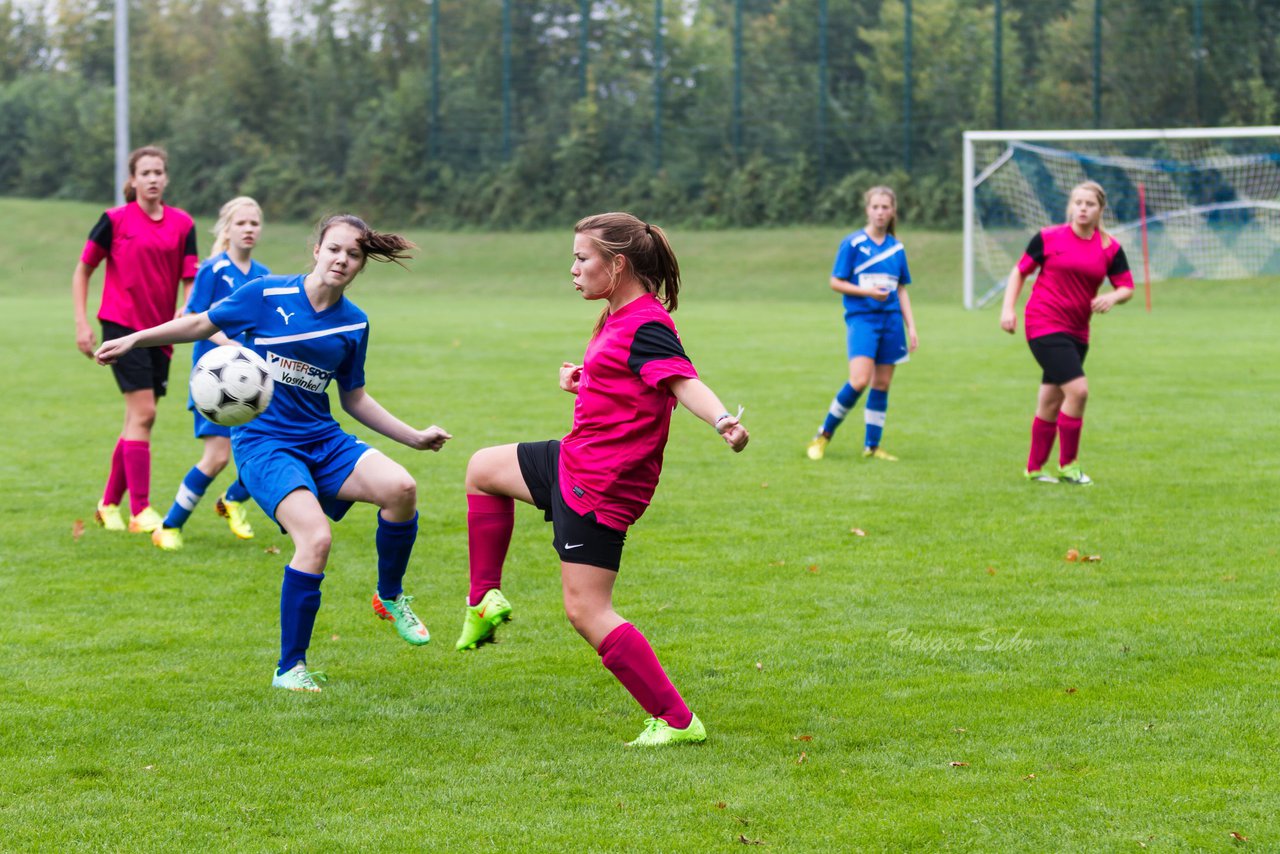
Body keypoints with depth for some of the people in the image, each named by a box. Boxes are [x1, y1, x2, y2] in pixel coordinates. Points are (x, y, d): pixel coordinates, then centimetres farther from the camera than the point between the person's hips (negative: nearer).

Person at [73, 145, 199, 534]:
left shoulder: (182, 224, 5)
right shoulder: (115, 220, -4)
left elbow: (190, 280, 3)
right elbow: (83, 271, 3)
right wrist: (82, 323, -3)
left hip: (160, 329, 5)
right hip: (123, 325, -5)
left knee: (137, 419, 9)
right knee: (142, 413, -13)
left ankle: (109, 504, 23)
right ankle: (140, 512, -11)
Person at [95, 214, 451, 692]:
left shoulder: (354, 324, 6)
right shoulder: (267, 295, -7)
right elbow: (202, 325, 7)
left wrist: (414, 437, 12)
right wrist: (134, 340, 5)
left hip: (323, 441, 4)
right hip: (263, 442, -4)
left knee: (400, 488, -25)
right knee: (315, 537, -28)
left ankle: (390, 597, 2)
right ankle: (289, 668, -12)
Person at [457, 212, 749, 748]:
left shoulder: (646, 327, -21)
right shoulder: (619, 319, 9)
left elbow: (682, 380, -37)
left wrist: (722, 420, -56)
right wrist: (583, 383, 5)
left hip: (600, 485, -11)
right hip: (573, 462, 11)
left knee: (586, 612, -11)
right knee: (483, 468, 29)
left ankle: (677, 722, -9)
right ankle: (484, 601, 30)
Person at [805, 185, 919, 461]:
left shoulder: (897, 248, 12)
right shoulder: (852, 244, -2)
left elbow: (901, 291, 17)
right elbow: (836, 283, -2)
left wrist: (911, 327, 11)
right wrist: (867, 291, -16)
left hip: (891, 319, 5)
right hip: (861, 317, -5)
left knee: (882, 385, 4)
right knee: (859, 381, -18)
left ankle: (872, 446, 12)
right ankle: (824, 434, -3)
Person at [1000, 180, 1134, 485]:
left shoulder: (1110, 248, 5)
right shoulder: (1048, 238, -3)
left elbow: (1127, 288, 6)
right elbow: (1020, 271, 5)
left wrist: (1113, 297, -16)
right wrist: (1008, 308, -5)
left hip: (1077, 331, 5)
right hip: (1043, 324, -5)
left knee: (1051, 402, 12)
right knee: (1078, 389, -17)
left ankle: (1034, 468, 26)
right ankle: (1068, 465, -5)